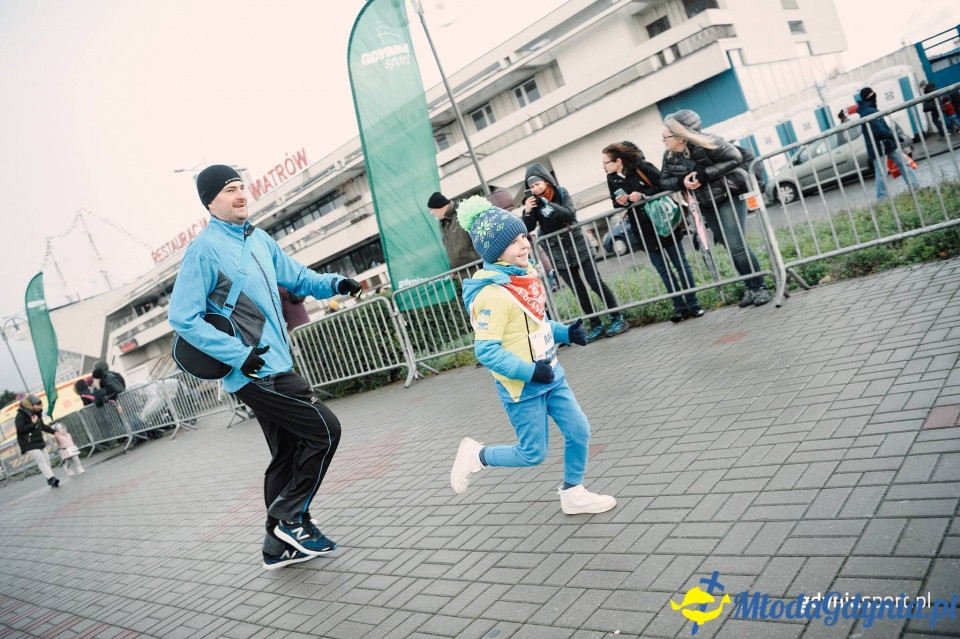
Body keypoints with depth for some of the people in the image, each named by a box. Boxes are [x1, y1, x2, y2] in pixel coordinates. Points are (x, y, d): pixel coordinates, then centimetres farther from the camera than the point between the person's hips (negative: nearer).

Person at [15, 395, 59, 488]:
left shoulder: (37, 413, 11)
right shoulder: (21, 415, -14)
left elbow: (42, 426, 24)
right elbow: (20, 429, -21)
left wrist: (53, 431, 21)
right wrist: (33, 423, -23)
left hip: (39, 442, 9)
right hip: (29, 445, -8)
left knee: (47, 460, 8)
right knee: (41, 460, -16)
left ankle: (52, 481, 14)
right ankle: (51, 478, -22)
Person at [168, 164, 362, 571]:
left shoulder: (259, 239, 11)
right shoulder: (204, 249, -12)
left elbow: (296, 277, 21)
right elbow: (182, 317, -15)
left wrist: (333, 284, 0)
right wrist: (239, 355, -22)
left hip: (274, 367, 8)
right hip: (255, 373, -8)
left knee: (287, 455, 14)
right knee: (324, 429, -9)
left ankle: (281, 545, 27)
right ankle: (290, 519, 5)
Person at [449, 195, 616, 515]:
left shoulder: (525, 273, 2)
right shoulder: (491, 293, -24)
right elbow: (486, 350, -25)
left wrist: (566, 332, 0)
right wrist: (529, 372, -26)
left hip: (550, 374, 8)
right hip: (522, 386, -8)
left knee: (579, 432, 9)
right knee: (533, 454, 4)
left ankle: (573, 495, 30)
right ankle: (476, 455, 28)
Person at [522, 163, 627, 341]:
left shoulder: (561, 193, -3)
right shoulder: (532, 202, 3)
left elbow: (570, 213, -19)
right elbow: (528, 229, -4)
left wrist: (547, 204, -30)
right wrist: (527, 212, -23)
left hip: (578, 246, -2)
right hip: (558, 254, 3)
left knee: (596, 283, -3)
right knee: (579, 291, 4)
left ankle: (617, 319, 7)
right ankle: (596, 326, 12)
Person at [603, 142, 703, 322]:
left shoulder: (641, 167, -11)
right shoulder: (611, 179, 2)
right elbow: (616, 203, 11)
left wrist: (643, 195, -21)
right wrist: (620, 202, -12)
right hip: (644, 231, 4)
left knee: (681, 264, 3)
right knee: (663, 270, 6)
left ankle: (693, 304, 10)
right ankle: (680, 306, 14)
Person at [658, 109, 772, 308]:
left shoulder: (705, 143, -23)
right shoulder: (669, 156, -5)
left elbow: (735, 159, -20)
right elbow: (664, 181, 1)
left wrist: (705, 174, -28)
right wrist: (682, 182, -21)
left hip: (729, 197, -6)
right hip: (707, 206, 6)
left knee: (737, 245, -13)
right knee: (730, 248, 10)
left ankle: (760, 287, 3)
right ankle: (751, 288, 23)